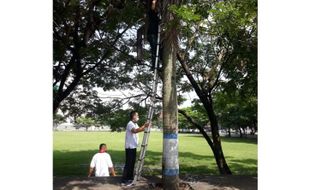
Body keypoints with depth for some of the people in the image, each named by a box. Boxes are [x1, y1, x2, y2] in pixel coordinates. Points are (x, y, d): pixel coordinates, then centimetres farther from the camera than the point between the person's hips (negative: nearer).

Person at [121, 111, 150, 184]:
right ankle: (124, 179, -1)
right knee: (128, 163, -6)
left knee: (132, 162, 14)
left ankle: (130, 177, 23)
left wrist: (145, 127, 4)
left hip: (134, 147, 9)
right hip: (129, 147, -9)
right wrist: (144, 126, -37)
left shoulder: (135, 124, 15)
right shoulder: (130, 124, -17)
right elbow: (135, 131, -35)